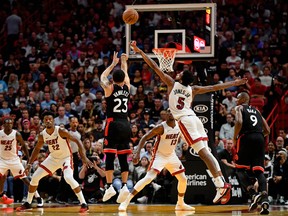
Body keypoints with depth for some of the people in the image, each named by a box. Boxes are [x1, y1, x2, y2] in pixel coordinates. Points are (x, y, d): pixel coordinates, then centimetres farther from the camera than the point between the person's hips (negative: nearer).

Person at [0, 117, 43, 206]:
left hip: (14, 159, -1)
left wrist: (29, 159, -2)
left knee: (24, 178, -4)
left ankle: (38, 197, 0)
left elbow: (23, 146, 2)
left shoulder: (16, 134, -10)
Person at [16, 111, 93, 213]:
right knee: (35, 177, 4)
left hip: (65, 158, -6)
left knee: (68, 178, -31)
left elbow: (77, 141, -22)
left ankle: (84, 204, -24)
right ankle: (28, 203, 22)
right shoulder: (42, 135, -7)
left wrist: (84, 157, -29)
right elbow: (37, 149, 11)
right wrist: (29, 164, 5)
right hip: (53, 158, 6)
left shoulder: (61, 131, -24)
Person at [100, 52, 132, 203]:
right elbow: (125, 75, 28)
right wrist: (123, 62, 43)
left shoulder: (109, 88, -1)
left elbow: (102, 77, 20)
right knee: (123, 157, 6)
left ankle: (109, 186, -10)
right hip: (125, 124, 4)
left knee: (110, 156, -4)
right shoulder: (127, 87, 7)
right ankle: (124, 186, -1)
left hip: (113, 124, -4)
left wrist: (113, 63, 28)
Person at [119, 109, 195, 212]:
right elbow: (144, 138, -24)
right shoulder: (161, 127, -23)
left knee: (183, 179, 10)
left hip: (171, 155, 7)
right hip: (159, 156, -7)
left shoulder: (179, 125, -6)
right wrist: (137, 153, -33)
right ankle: (126, 201, -24)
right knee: (148, 178, -24)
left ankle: (180, 204, 31)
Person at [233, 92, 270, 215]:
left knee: (240, 169, 5)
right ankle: (265, 199, -20)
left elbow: (239, 122, -11)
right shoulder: (256, 111, 27)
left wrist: (235, 138, 0)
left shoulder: (239, 108, 10)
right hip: (260, 139, 5)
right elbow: (267, 130, 20)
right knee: (259, 170, 2)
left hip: (246, 137, -5)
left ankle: (254, 194, -17)